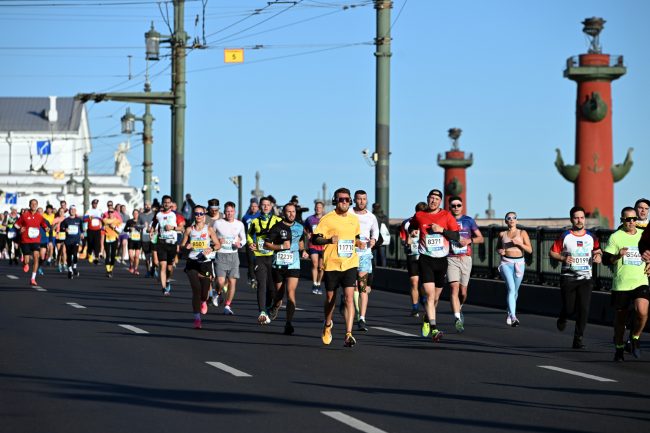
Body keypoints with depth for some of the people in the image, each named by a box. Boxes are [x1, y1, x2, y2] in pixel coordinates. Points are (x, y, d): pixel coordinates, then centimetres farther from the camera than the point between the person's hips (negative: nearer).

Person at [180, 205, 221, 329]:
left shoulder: (209, 229, 2)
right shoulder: (189, 230, 5)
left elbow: (218, 244, 4)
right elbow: (181, 245, 11)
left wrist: (211, 249, -17)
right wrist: (186, 246, -12)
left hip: (205, 262, 0)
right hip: (192, 263, 0)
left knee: (205, 289, -1)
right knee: (196, 289, -12)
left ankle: (203, 301, 39)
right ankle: (197, 318, -8)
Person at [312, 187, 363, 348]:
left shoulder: (354, 220, 11)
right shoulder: (327, 219, -5)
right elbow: (314, 238, -8)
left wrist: (359, 243, 4)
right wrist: (329, 240, -26)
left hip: (350, 264, 2)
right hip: (331, 264, -2)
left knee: (349, 297, -14)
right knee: (330, 298, 11)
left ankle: (348, 335, -18)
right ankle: (327, 325, 41)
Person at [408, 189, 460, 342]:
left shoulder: (446, 216, 2)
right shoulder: (419, 216, 6)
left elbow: (456, 236, -2)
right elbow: (411, 228, 27)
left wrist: (441, 230, -14)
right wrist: (412, 232, 7)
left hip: (442, 260, 2)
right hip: (425, 260, -2)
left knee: (436, 297, 13)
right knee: (430, 294, -16)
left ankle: (427, 320, 39)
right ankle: (434, 329, -21)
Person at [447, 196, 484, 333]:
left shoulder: (468, 220, 8)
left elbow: (481, 238, 8)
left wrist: (469, 240, -10)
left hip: (466, 259, 2)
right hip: (451, 259, -2)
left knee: (463, 292, 7)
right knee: (454, 288, -18)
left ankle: (459, 309, 38)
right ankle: (457, 319, -24)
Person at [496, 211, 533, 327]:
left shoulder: (522, 233, 5)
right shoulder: (502, 234, 10)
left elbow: (530, 250, 0)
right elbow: (498, 248, 23)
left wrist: (519, 243, -16)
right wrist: (499, 251, 0)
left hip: (519, 263, 1)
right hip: (506, 263, -1)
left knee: (515, 290, 12)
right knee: (511, 288, -19)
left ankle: (510, 313, 38)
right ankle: (513, 317, -29)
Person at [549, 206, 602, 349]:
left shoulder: (591, 237, 6)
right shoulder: (565, 237, -3)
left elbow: (597, 251, 20)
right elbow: (552, 252, 1)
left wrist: (598, 256, -2)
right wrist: (563, 258, -16)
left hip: (586, 278, 2)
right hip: (568, 277, -2)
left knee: (584, 309, -9)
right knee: (569, 308, -2)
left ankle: (578, 339, 0)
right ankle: (562, 319, 36)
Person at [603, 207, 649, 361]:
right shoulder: (615, 237, -2)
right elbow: (606, 259, -5)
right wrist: (618, 256, -22)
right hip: (621, 284, -1)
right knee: (620, 318, 8)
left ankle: (635, 337, 6)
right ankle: (619, 348, 27)